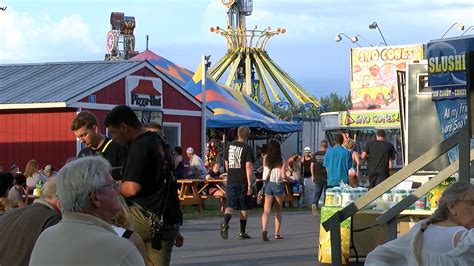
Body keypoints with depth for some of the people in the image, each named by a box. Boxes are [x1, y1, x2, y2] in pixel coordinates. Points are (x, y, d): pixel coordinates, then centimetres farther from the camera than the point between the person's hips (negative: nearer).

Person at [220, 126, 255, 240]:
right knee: (244, 208, 8)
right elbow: (248, 167, -15)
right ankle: (242, 232, 13)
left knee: (230, 205, 5)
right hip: (243, 182, -4)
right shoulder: (247, 149, -10)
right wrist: (249, 184, -14)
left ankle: (225, 223, -23)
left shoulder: (229, 146, 6)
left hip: (231, 181, 4)